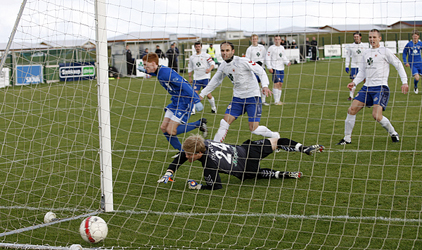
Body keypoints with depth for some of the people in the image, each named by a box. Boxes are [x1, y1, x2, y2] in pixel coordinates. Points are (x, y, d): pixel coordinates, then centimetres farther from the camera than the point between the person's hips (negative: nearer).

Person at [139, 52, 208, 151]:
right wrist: (146, 71, 35)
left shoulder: (166, 73, -23)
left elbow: (185, 86, -27)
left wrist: (196, 101, -30)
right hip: (176, 101, 10)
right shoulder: (159, 72, 5)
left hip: (185, 101, -10)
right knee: (164, 128, 6)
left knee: (170, 131, -11)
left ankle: (199, 124, 1)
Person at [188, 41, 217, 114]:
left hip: (205, 77, -3)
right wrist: (190, 77, 15)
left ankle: (213, 108, 18)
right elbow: (190, 68, 20)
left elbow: (212, 63, -8)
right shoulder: (192, 57, 12)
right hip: (196, 79, 3)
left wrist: (209, 69, -27)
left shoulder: (206, 55, 0)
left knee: (208, 94, -4)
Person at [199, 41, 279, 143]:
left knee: (254, 129, -9)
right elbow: (215, 81, 18)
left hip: (252, 96, -6)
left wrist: (265, 86, -29)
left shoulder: (242, 61, -16)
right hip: (238, 97, 6)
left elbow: (261, 71, -14)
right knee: (225, 122, -6)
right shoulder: (223, 66, 4)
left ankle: (275, 136, 16)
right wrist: (202, 94, 18)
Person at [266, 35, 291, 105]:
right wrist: (269, 67, -14)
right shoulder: (271, 48, -5)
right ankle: (276, 101, -8)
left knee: (280, 84, 7)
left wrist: (287, 62, 2)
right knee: (276, 84, -11)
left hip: (281, 68, 7)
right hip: (275, 68, -7)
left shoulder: (282, 48, 15)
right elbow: (267, 58, -7)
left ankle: (278, 100, 14)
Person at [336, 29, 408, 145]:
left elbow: (398, 65, 0)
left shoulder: (385, 51, -1)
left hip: (381, 88, -6)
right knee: (351, 110, -5)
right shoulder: (365, 53, 16)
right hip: (367, 87, 6)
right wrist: (354, 82, 5)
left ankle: (393, 134, 4)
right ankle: (347, 138, 6)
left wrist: (404, 82, -7)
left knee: (376, 115, -20)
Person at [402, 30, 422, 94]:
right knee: (417, 77, -17)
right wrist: (405, 62, -2)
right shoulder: (409, 44, -5)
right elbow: (404, 53, 4)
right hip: (412, 64, -3)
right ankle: (415, 87, 14)